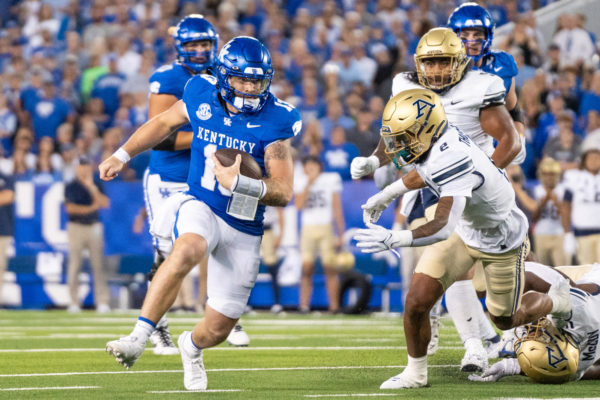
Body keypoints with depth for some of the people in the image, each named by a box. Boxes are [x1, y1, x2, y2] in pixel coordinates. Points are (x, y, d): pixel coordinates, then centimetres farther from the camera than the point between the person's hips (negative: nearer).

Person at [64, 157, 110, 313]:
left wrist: (91, 187, -9)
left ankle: (102, 302, -6)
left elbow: (105, 203, -1)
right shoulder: (71, 187, 4)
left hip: (94, 227, 2)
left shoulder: (97, 186, 13)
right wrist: (91, 208, -5)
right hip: (76, 228, -2)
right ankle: (74, 302, -2)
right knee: (74, 264, -5)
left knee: (98, 265, -4)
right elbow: (71, 208, -6)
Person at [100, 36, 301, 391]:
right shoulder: (202, 97, -6)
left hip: (243, 227, 0)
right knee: (187, 250, -39)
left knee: (219, 327, 5)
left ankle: (192, 347, 44)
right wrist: (123, 155, 14)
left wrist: (239, 182, -29)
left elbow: (283, 192, -15)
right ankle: (139, 338, -36)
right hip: (201, 206, 0)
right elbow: (165, 123, 16)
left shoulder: (274, 121, -14)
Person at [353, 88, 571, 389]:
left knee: (505, 319, 16)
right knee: (416, 304, -7)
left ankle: (556, 300, 46)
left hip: (501, 242, -7)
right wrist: (388, 194, 11)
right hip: (464, 232, 7)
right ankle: (415, 373, 15)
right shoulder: (435, 143, -17)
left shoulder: (452, 160, -42)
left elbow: (443, 227, -52)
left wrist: (394, 239, -63)